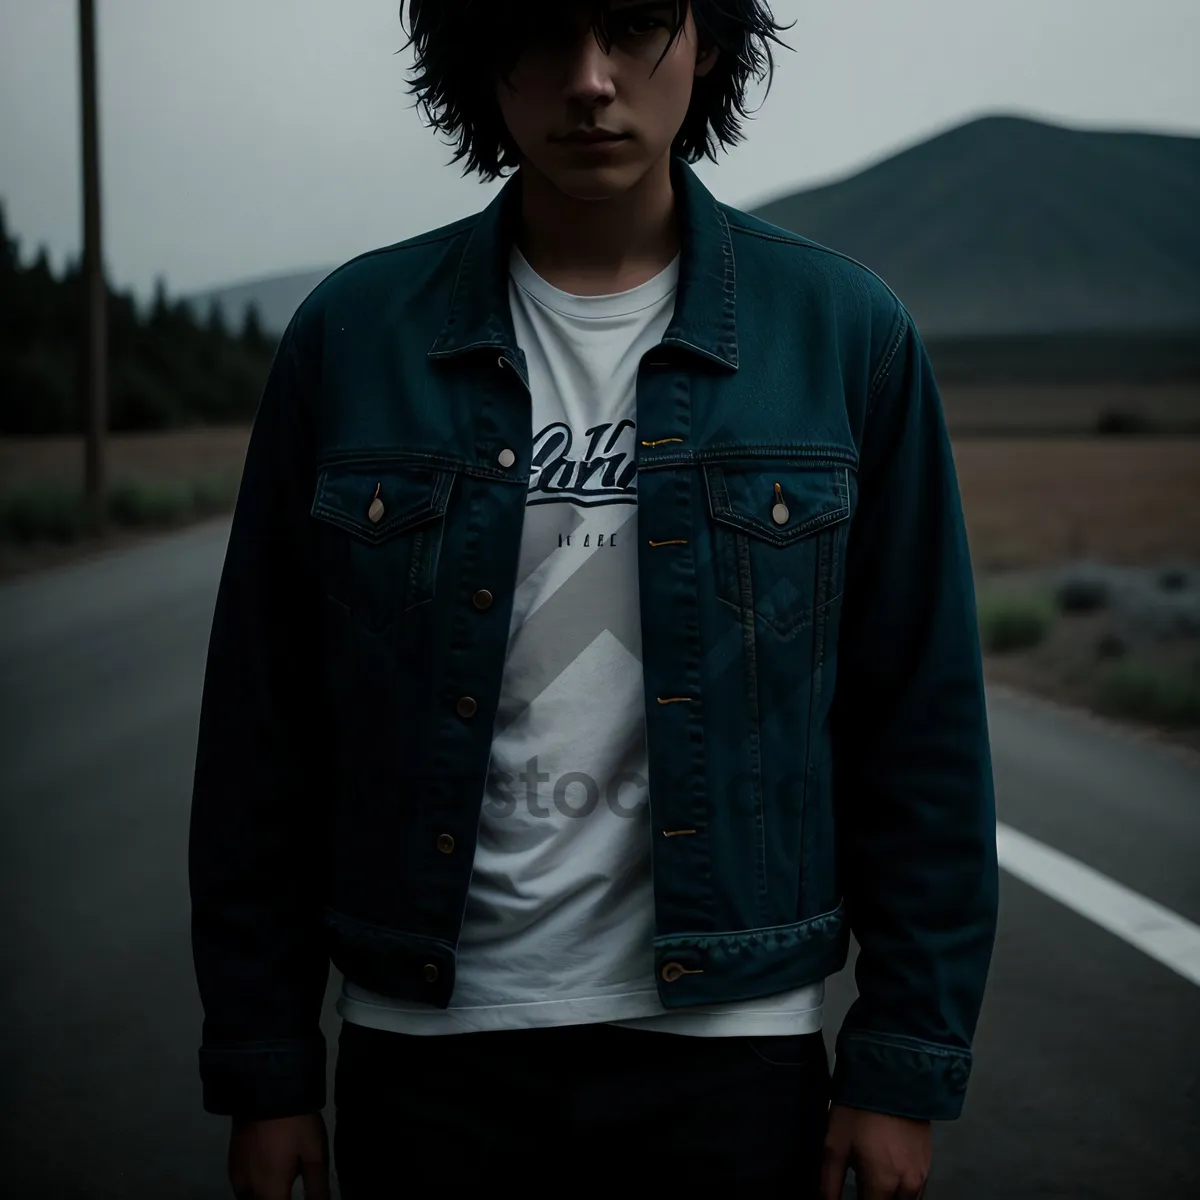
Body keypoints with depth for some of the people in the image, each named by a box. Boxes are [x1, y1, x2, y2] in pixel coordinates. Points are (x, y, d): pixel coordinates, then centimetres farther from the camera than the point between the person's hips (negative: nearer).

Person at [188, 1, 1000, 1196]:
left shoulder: (845, 332, -3)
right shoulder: (352, 334, -2)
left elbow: (922, 727, 0)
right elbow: (264, 729, 3)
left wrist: (905, 1067, -2)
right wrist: (263, 1068, 3)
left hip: (729, 1051, 0)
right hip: (429, 1052, 1)